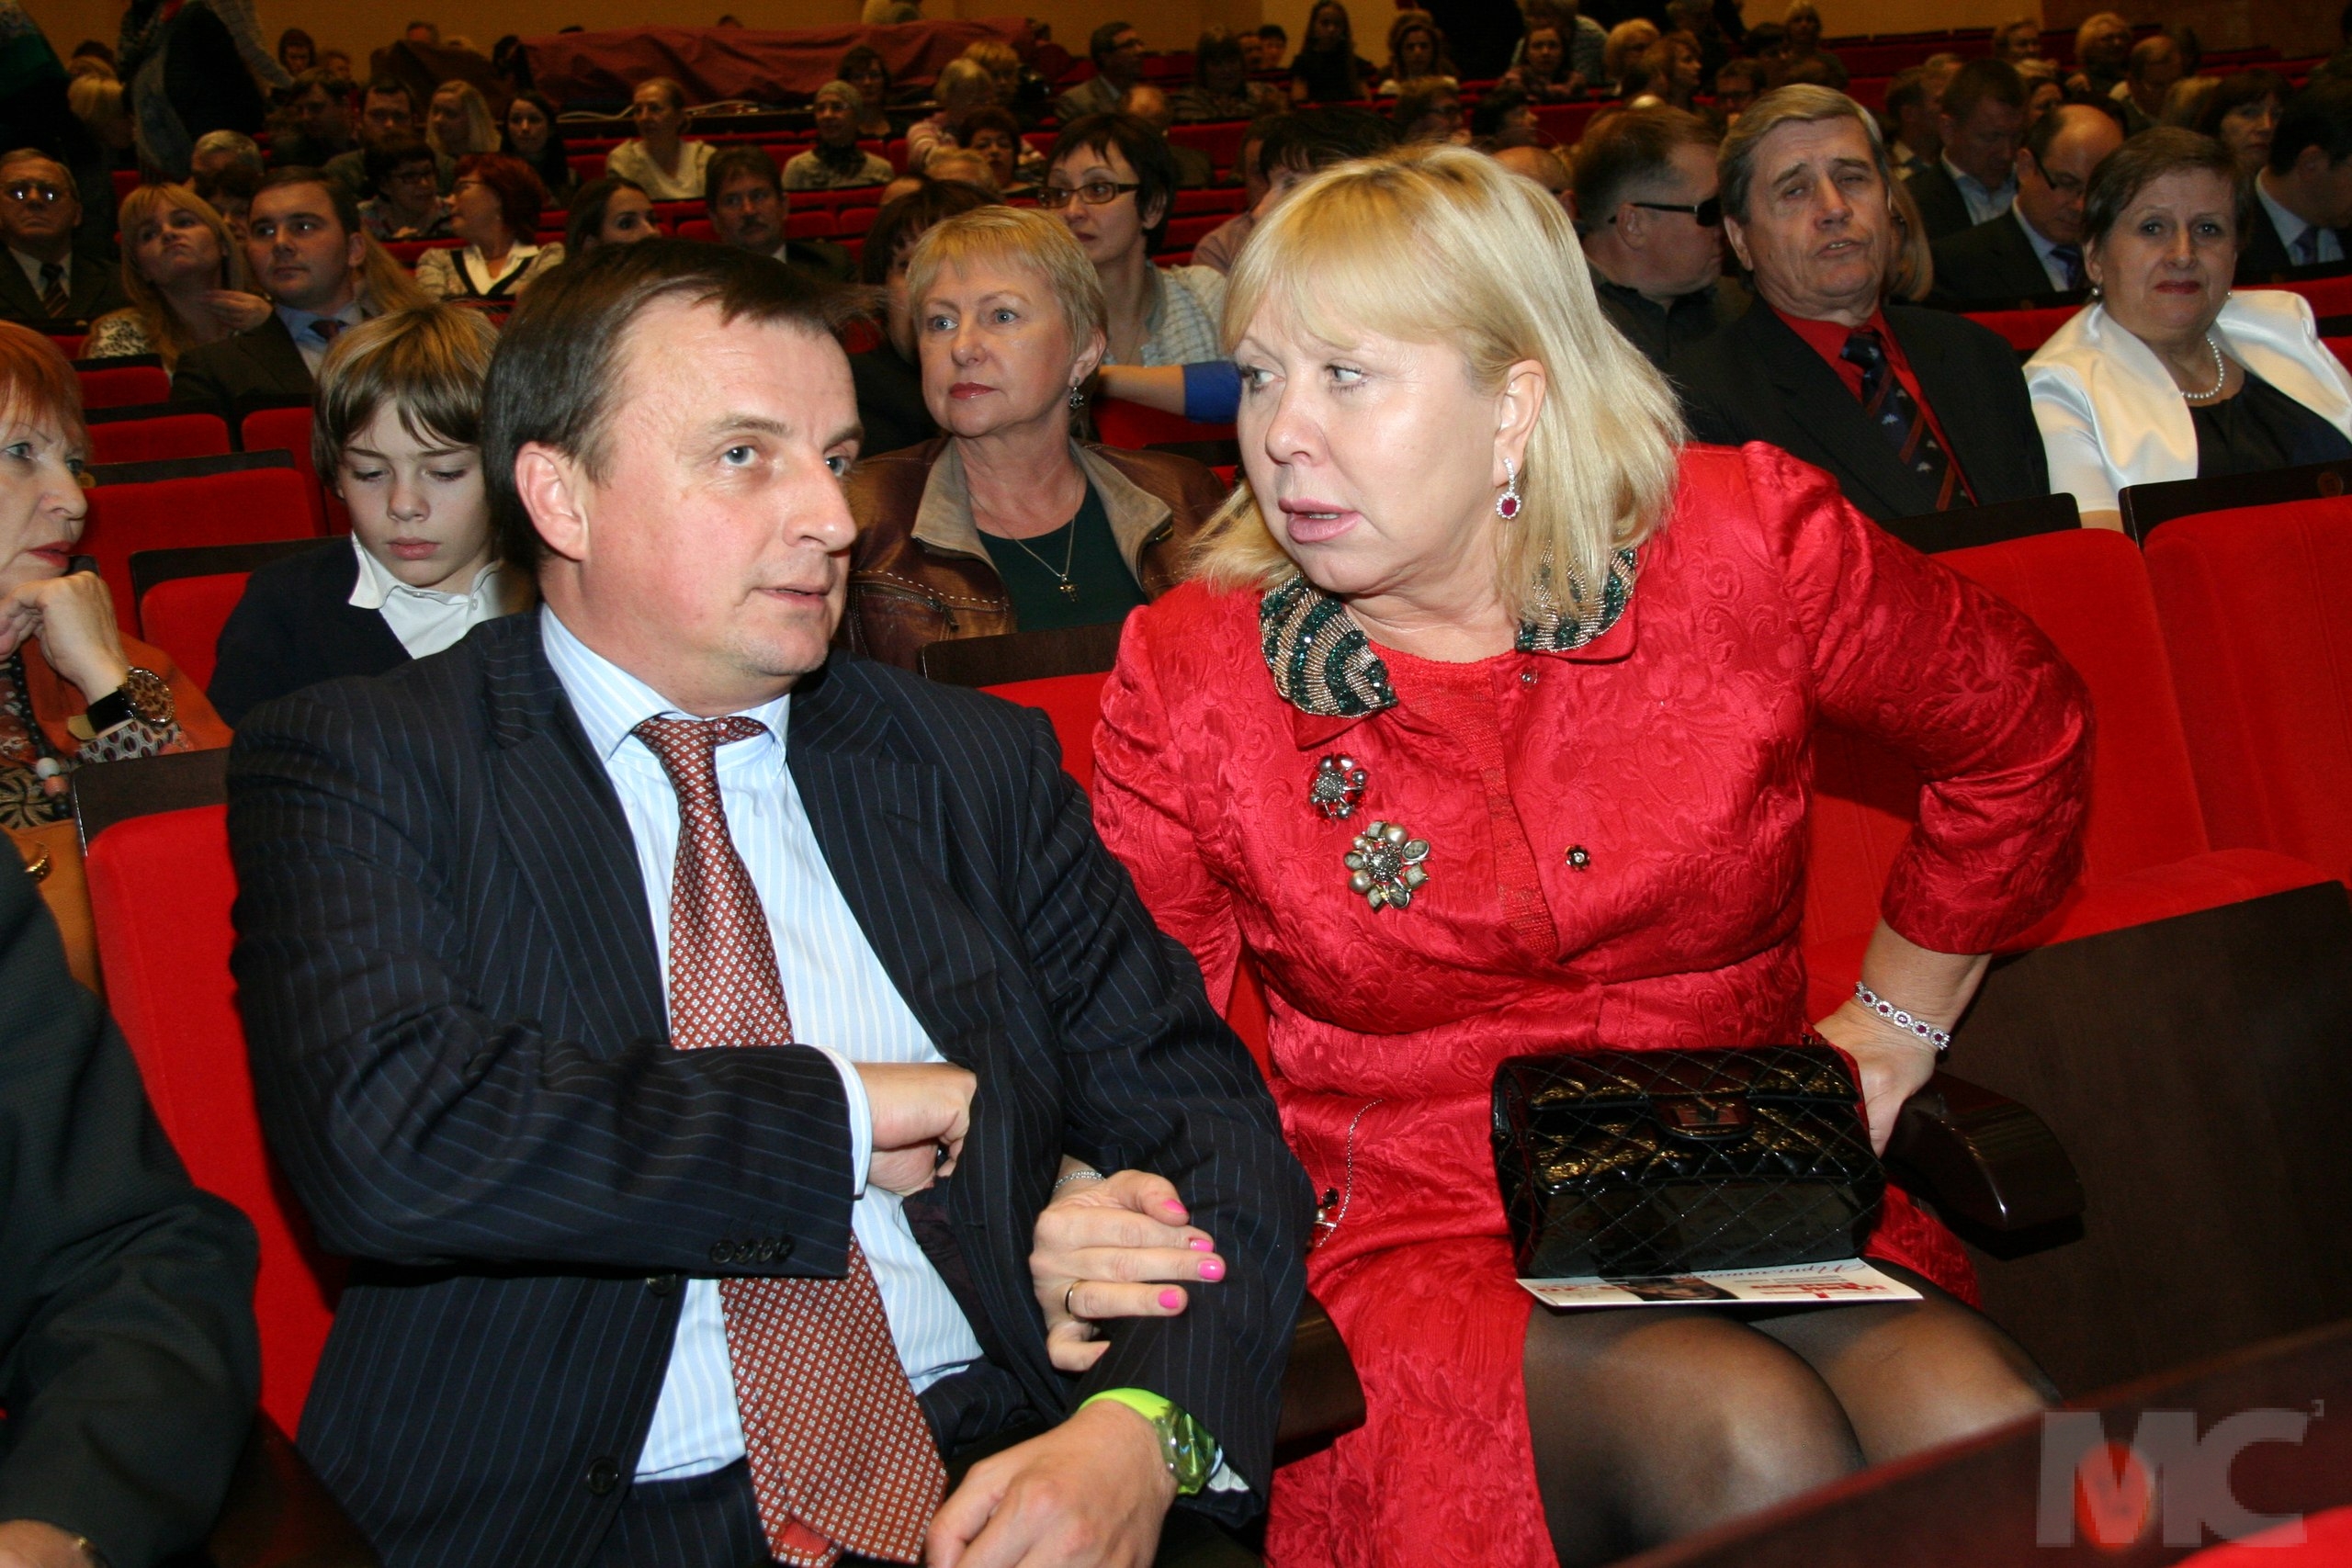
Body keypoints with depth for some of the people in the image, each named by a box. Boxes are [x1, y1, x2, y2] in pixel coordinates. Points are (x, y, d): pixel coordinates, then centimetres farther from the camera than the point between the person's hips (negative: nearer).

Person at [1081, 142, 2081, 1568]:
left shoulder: (1746, 545, -5)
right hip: (1415, 1228, -2)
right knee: (1756, 1452, -30)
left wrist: (1890, 1027, 14)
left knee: (1987, 1440, -27)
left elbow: (2021, 735, 13)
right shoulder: (1187, 674, -4)